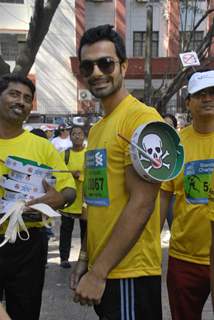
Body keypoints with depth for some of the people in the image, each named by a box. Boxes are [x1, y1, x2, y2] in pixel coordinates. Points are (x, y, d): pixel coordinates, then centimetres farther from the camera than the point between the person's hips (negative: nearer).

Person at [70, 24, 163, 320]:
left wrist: (98, 272, -17)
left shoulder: (142, 118, -15)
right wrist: (85, 258, 12)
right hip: (100, 269, 8)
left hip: (129, 274, -8)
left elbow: (141, 204, -20)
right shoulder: (96, 129, 11)